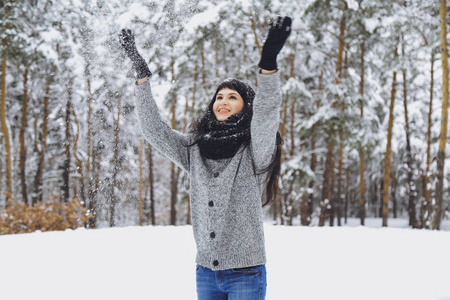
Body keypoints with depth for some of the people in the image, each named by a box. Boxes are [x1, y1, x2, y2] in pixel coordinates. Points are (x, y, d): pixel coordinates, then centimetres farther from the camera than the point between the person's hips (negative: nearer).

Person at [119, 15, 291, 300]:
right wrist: (142, 74, -3)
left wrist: (269, 61, -37)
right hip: (206, 272, 4)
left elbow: (267, 114, -21)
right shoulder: (195, 148, 10)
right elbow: (154, 129, 4)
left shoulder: (255, 151, -3)